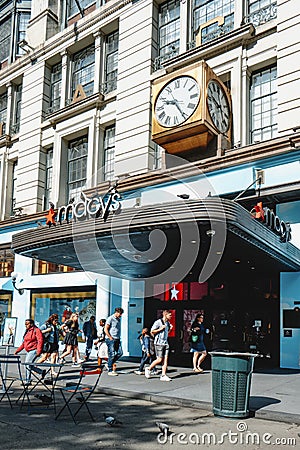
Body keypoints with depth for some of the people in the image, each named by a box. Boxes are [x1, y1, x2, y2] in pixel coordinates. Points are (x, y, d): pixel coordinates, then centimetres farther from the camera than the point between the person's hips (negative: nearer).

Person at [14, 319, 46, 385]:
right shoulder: (27, 332, 17)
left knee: (28, 364, -14)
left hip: (34, 350, -9)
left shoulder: (36, 330, -9)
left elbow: (40, 341, -17)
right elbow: (24, 343, 23)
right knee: (28, 365, 7)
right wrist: (17, 350, 18)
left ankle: (28, 381, -5)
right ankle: (42, 372, 22)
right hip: (29, 351, 9)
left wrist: (39, 351, -25)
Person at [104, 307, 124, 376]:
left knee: (120, 353, 0)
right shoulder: (110, 319, -8)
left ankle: (110, 363, 16)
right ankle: (110, 371, 2)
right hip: (110, 339, -8)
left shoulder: (119, 319, 15)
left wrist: (119, 338, 12)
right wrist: (111, 338, -12)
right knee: (112, 354, -5)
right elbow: (105, 329, -11)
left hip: (117, 339, 8)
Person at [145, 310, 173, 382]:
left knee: (165, 359, 0)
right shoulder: (158, 322, -11)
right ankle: (148, 369, 16)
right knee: (159, 359, -5)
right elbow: (152, 331, -9)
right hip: (159, 343, -7)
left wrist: (170, 329, 5)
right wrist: (160, 329, -17)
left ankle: (163, 375, 4)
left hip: (165, 343, 7)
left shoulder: (168, 323, 13)